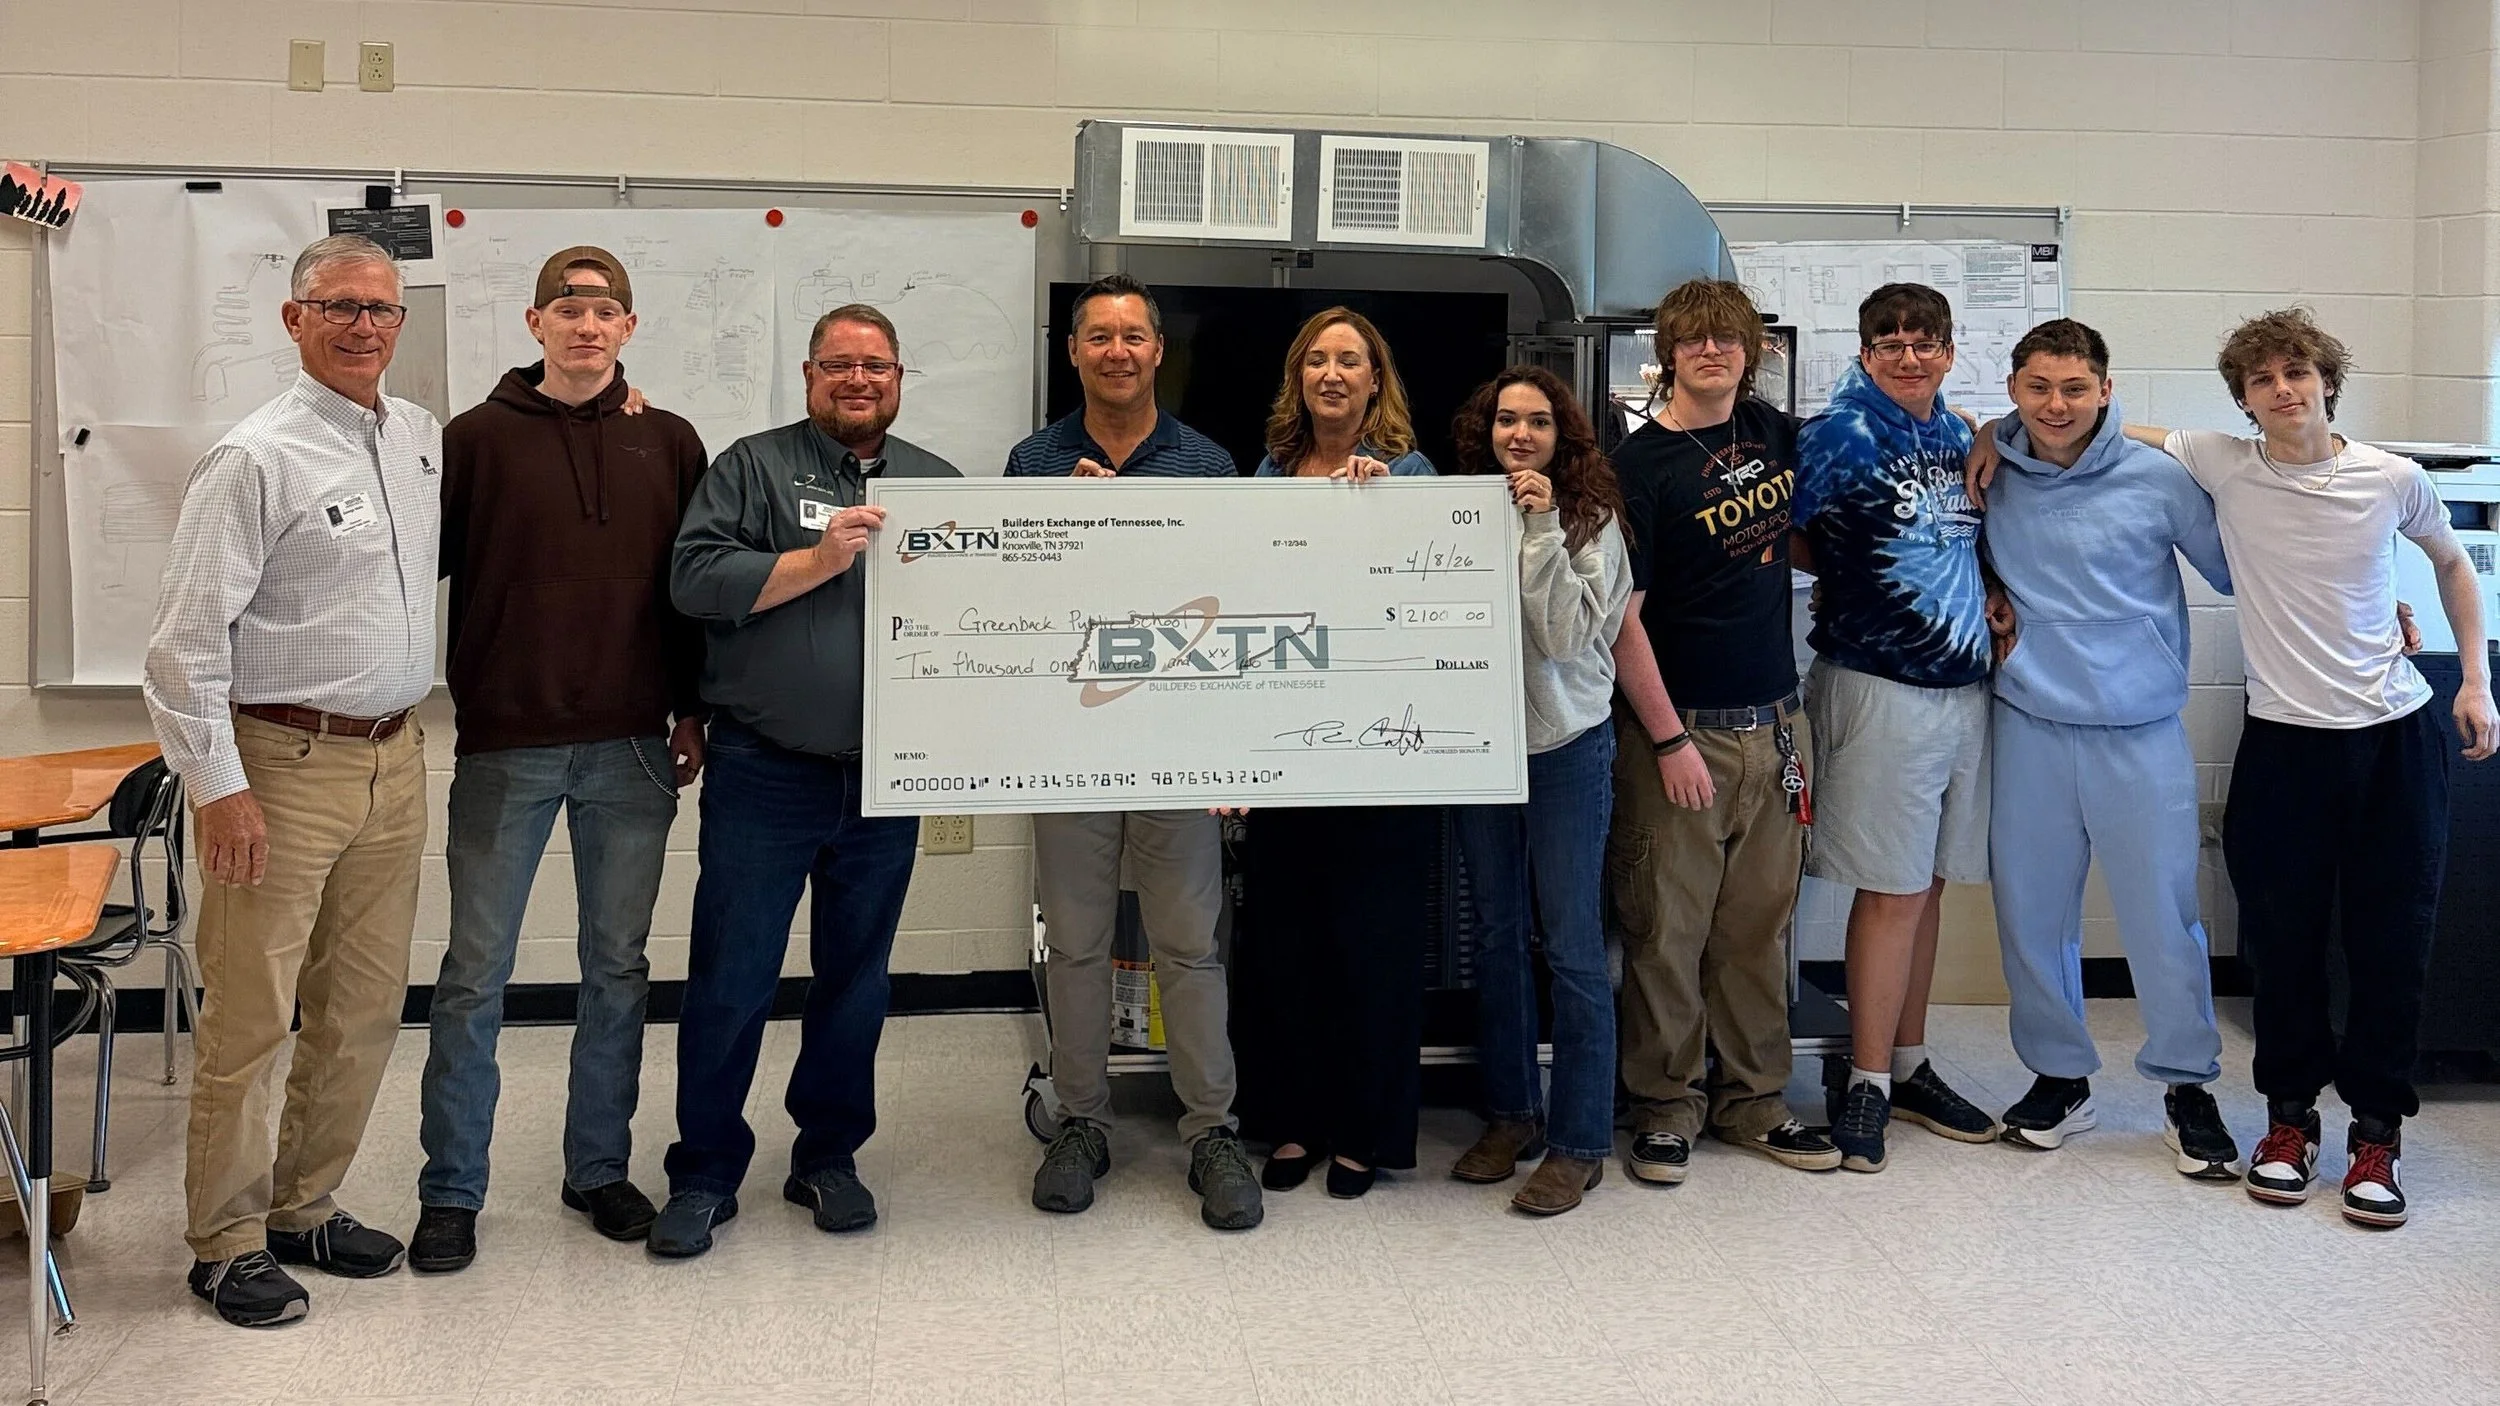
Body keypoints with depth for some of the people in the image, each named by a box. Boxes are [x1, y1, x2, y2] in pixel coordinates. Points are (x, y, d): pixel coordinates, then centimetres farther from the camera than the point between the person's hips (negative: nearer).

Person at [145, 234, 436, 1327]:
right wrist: (218, 788, -15)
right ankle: (227, 1243, 14)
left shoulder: (425, 439, 10)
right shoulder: (256, 459, -11)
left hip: (394, 762, 7)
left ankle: (306, 1206, 28)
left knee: (364, 1007, 13)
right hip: (283, 767, -7)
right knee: (249, 1020, 1)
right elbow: (185, 640, -13)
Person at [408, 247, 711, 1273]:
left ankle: (600, 1169, 24)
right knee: (476, 973, 4)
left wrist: (694, 709, 8)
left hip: (632, 748, 2)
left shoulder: (670, 444, 7)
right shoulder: (478, 439, 1)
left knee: (618, 967, 10)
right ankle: (451, 1190, 15)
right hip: (505, 747, -2)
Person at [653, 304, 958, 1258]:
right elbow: (696, 579, -10)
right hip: (764, 776, -3)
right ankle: (704, 1173, 15)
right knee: (729, 982, 2)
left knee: (856, 980, 12)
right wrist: (819, 559, -16)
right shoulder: (754, 467, 3)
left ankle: (828, 1157, 27)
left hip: (886, 783, 3)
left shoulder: (938, 484, 14)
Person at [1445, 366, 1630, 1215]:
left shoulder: (1591, 520, -5)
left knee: (1572, 944, -2)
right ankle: (1511, 1114, 27)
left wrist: (1543, 531, -18)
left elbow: (1566, 635, -14)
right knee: (1495, 936, 12)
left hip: (1567, 749, -4)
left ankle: (1579, 1142, 8)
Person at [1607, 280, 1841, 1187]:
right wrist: (1670, 741, -14)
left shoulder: (1772, 431, 9)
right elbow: (1622, 618, -11)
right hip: (1680, 727, -5)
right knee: (1667, 926, 1)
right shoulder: (1640, 464, -9)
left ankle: (1754, 1100, 23)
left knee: (1760, 922, 12)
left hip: (1773, 722, 6)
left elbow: (1800, 539, 29)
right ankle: (1666, 1105, 15)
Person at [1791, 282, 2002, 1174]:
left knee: (1929, 882, 12)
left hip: (1963, 683, 7)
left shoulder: (1958, 435, 12)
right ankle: (1868, 1084, 6)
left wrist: (1991, 600, 8)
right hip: (1880, 688, -7)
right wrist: (1856, 583, -8)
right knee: (1891, 890, -4)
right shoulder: (1841, 435, -9)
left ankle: (1910, 1066, 23)